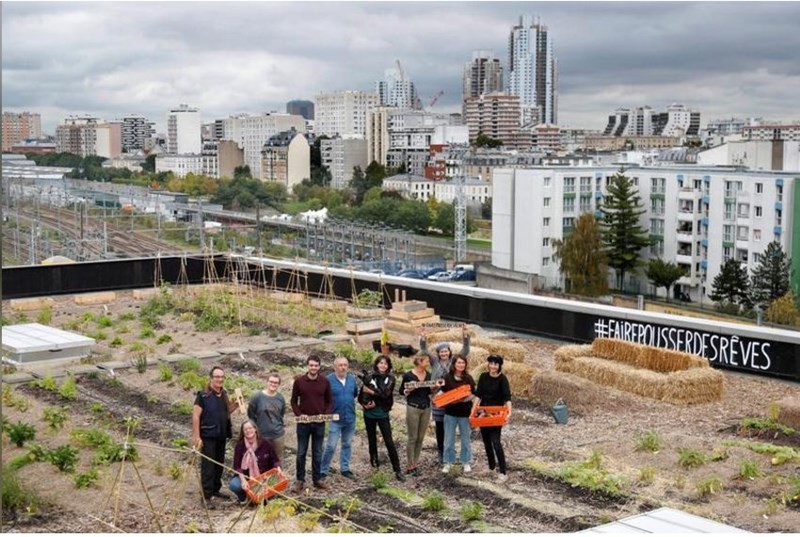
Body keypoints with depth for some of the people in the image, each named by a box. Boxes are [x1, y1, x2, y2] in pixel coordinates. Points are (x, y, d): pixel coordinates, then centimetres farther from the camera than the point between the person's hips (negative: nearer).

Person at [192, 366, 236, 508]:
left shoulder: (224, 395, 9)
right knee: (207, 466, -5)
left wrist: (234, 405, 1)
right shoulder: (203, 395, -12)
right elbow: (195, 416, -15)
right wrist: (196, 437, -20)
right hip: (208, 436, -7)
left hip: (221, 436, 7)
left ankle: (215, 489, 30)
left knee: (219, 464, 16)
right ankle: (206, 496, -1)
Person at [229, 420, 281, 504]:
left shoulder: (266, 444, -6)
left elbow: (274, 460, 1)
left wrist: (278, 469, -21)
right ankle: (243, 497, 6)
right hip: (245, 477, 0)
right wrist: (243, 480, -28)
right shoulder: (239, 446, -8)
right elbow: (237, 466, -13)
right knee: (234, 485, -31)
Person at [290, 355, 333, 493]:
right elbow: (294, 401, 2)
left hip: (319, 423, 1)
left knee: (317, 453, 10)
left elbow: (329, 401, 7)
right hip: (303, 423, -1)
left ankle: (317, 479, 20)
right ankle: (300, 480, 14)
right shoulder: (299, 381, -4)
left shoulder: (325, 382, -1)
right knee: (301, 452, 5)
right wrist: (299, 414, -13)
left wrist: (326, 414, -10)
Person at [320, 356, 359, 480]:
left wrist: (349, 401, 5)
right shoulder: (329, 380, -12)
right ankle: (323, 470, 5)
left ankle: (345, 469, 26)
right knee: (331, 446, -4)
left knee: (347, 444, 14)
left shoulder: (352, 379, 2)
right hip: (335, 419, -5)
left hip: (350, 418, 5)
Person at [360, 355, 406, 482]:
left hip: (383, 414, -1)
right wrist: (365, 404, -19)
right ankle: (374, 459, 39)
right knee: (372, 439, 15)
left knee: (389, 442, -4)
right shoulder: (369, 378, -4)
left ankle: (397, 470, -3)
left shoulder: (390, 379, -3)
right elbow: (361, 396, -1)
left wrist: (371, 391, -15)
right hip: (369, 413, 1)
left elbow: (386, 393, -19)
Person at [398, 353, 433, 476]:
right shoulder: (408, 375, -9)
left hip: (426, 408, 5)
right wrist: (407, 390, -21)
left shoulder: (428, 375, 6)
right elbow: (401, 391, -1)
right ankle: (410, 466, 5)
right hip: (413, 408, -5)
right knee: (412, 438, -2)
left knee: (420, 438, 8)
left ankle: (415, 464, 15)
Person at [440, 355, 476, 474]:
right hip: (450, 412, 0)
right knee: (449, 439, 6)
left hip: (465, 412, 0)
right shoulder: (447, 378, -1)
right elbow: (443, 393, 7)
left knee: (465, 438, 10)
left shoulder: (468, 378, -1)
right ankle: (448, 462, 17)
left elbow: (473, 395, 0)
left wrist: (466, 398, -18)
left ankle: (466, 462, 22)